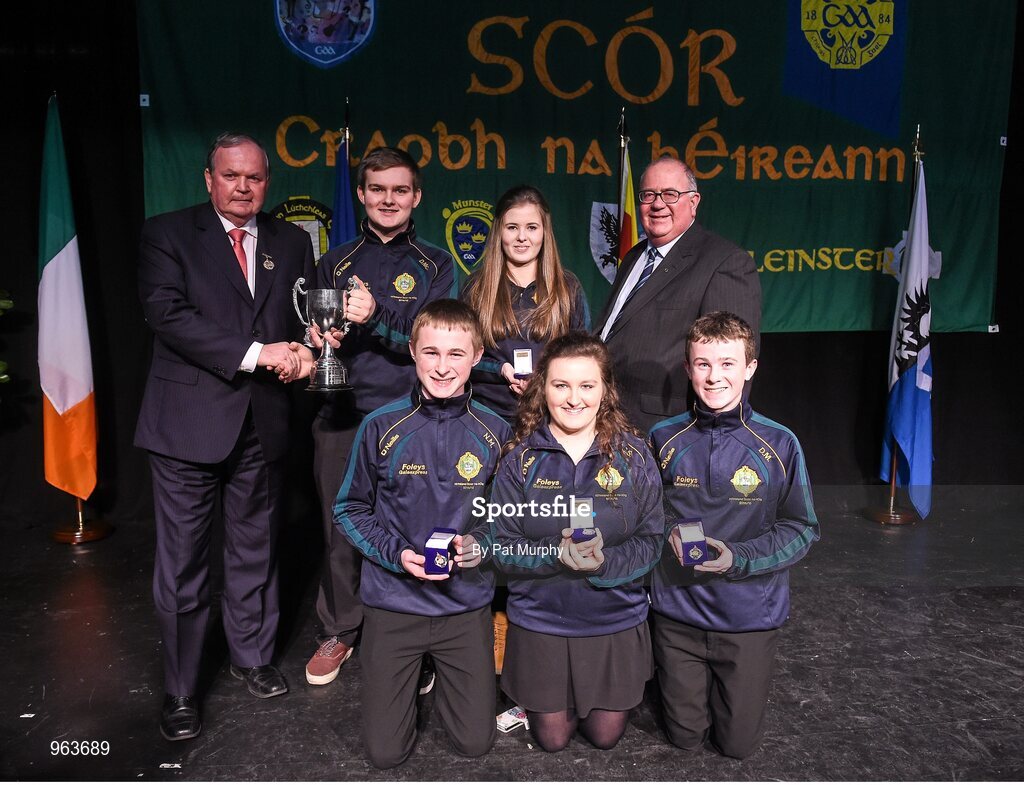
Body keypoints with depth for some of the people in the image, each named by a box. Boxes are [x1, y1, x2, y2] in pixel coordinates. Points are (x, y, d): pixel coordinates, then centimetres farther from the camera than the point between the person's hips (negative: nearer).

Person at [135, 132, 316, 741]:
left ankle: (253, 656, 37)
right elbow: (168, 314, -13)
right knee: (183, 563, 5)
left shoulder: (291, 242, 12)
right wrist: (256, 352, -20)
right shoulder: (167, 234, 0)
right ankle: (181, 691, 22)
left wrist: (302, 352, -9)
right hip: (189, 422, -3)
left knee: (256, 550, 16)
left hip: (263, 423, 4)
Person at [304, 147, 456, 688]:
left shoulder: (436, 266, 7)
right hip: (342, 417, 2)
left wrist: (377, 314, -21)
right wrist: (317, 338, -10)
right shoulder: (335, 263, 14)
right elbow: (312, 330, 13)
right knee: (341, 528, 7)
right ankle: (338, 632, 28)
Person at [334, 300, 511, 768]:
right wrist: (395, 553, -15)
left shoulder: (494, 432, -5)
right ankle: (415, 672, 35)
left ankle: (443, 672, 36)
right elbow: (350, 508, 1)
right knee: (385, 752, 6)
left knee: (474, 744, 8)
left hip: (466, 603, 1)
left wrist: (479, 543, -13)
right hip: (393, 601, -1)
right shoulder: (382, 427, -9)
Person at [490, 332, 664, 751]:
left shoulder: (633, 454, -8)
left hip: (615, 618, 0)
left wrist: (605, 562, -27)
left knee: (605, 736, 15)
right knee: (552, 737, 14)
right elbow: (501, 546, -10)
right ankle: (537, 702, 45)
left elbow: (651, 540, -8)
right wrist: (556, 554, -28)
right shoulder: (521, 459, -8)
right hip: (540, 619, 0)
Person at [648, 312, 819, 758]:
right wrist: (669, 534, -15)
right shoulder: (665, 438, -6)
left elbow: (801, 529, -6)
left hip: (751, 616, -1)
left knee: (736, 744, 14)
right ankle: (666, 671, 43)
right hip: (678, 612, 1)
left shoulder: (779, 444, -11)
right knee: (685, 737, 15)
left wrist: (738, 557, -20)